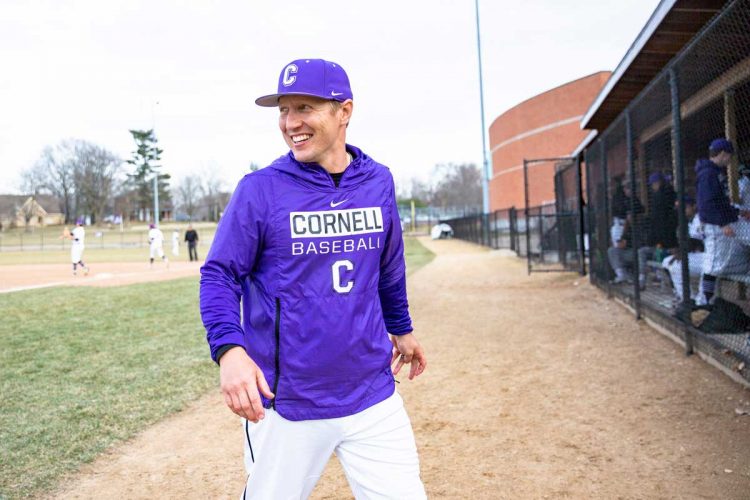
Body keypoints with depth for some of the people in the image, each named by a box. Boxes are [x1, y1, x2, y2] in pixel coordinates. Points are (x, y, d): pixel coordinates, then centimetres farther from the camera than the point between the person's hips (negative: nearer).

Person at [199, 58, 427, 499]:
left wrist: (401, 328, 27)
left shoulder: (379, 182, 3)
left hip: (374, 396, 3)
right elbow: (219, 275, -7)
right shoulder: (259, 189, -8)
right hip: (285, 402, -2)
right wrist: (229, 349, -24)